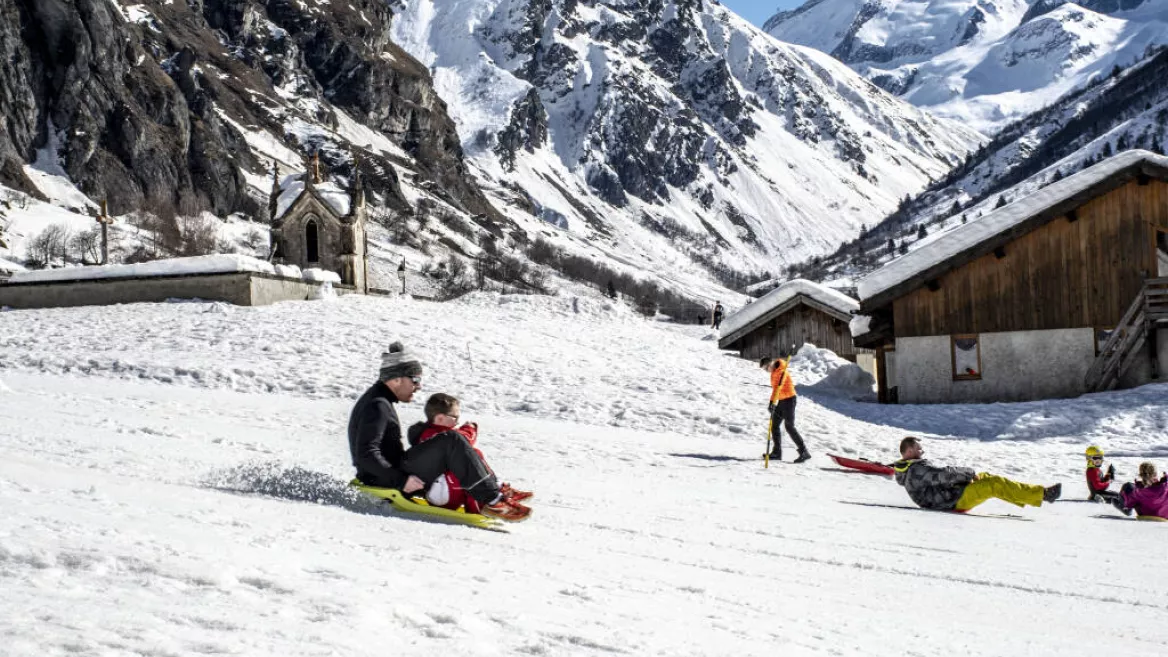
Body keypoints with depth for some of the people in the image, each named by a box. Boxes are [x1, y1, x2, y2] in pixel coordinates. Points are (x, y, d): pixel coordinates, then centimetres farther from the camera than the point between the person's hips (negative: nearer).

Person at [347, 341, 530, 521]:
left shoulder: (381, 400, 16)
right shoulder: (377, 406, -16)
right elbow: (366, 454, -24)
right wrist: (401, 480, -25)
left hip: (391, 475, 11)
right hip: (384, 483, -11)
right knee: (451, 441, -20)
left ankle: (493, 488, 12)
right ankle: (491, 500, -21)